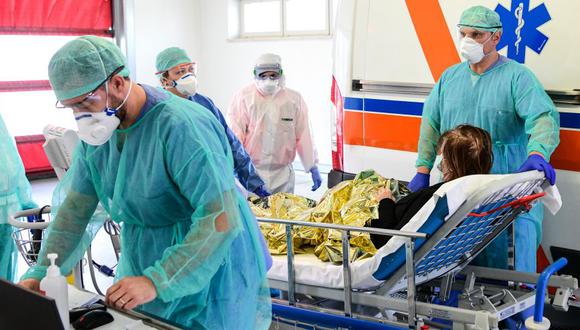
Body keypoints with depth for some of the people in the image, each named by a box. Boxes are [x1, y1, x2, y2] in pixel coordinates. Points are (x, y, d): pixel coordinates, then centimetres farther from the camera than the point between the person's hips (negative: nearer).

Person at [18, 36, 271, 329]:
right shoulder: (96, 133, -2)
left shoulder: (181, 126, -26)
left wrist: (156, 282, -35)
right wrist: (41, 273, -6)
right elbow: (76, 207, 4)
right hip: (142, 267, 7)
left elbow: (222, 219, -32)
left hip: (206, 278, -6)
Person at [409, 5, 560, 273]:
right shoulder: (450, 77, 14)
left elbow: (543, 117, -15)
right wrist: (423, 171, 5)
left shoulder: (517, 76, -2)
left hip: (511, 179, -4)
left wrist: (537, 154, -35)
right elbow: (431, 122, 12)